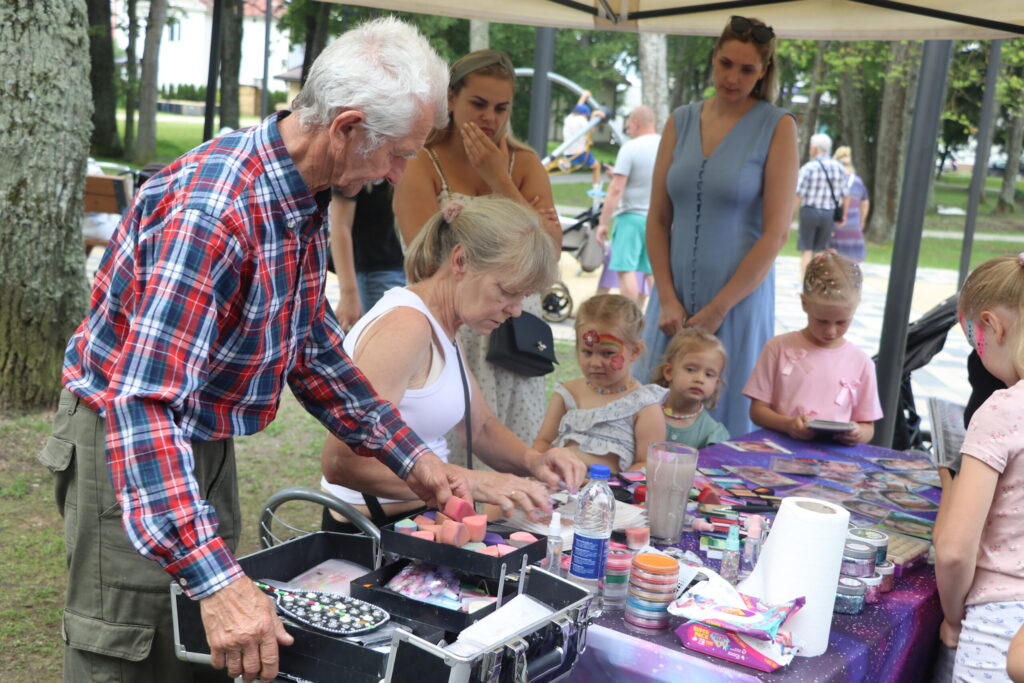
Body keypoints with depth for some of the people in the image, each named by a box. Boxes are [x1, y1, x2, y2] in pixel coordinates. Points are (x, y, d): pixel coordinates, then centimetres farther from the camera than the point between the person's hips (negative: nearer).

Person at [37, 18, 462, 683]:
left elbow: (311, 345, 9)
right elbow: (144, 404, -36)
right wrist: (215, 579, -42)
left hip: (208, 444, 9)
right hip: (127, 442, -8)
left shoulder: (305, 194, -2)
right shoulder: (211, 211, -32)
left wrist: (410, 456, 6)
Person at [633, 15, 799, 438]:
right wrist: (667, 299, -6)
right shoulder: (681, 121, 8)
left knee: (725, 419, 2)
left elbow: (776, 232, -8)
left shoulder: (777, 126, -2)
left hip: (738, 300, -3)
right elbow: (657, 218, 6)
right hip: (674, 300, 3)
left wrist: (717, 310, -11)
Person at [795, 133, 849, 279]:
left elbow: (798, 196, -13)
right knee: (820, 251, 11)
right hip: (828, 214, 3)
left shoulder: (808, 168, -10)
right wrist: (844, 215, 17)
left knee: (806, 250, 3)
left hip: (809, 211, -3)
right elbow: (846, 196, 4)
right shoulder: (838, 168, 3)